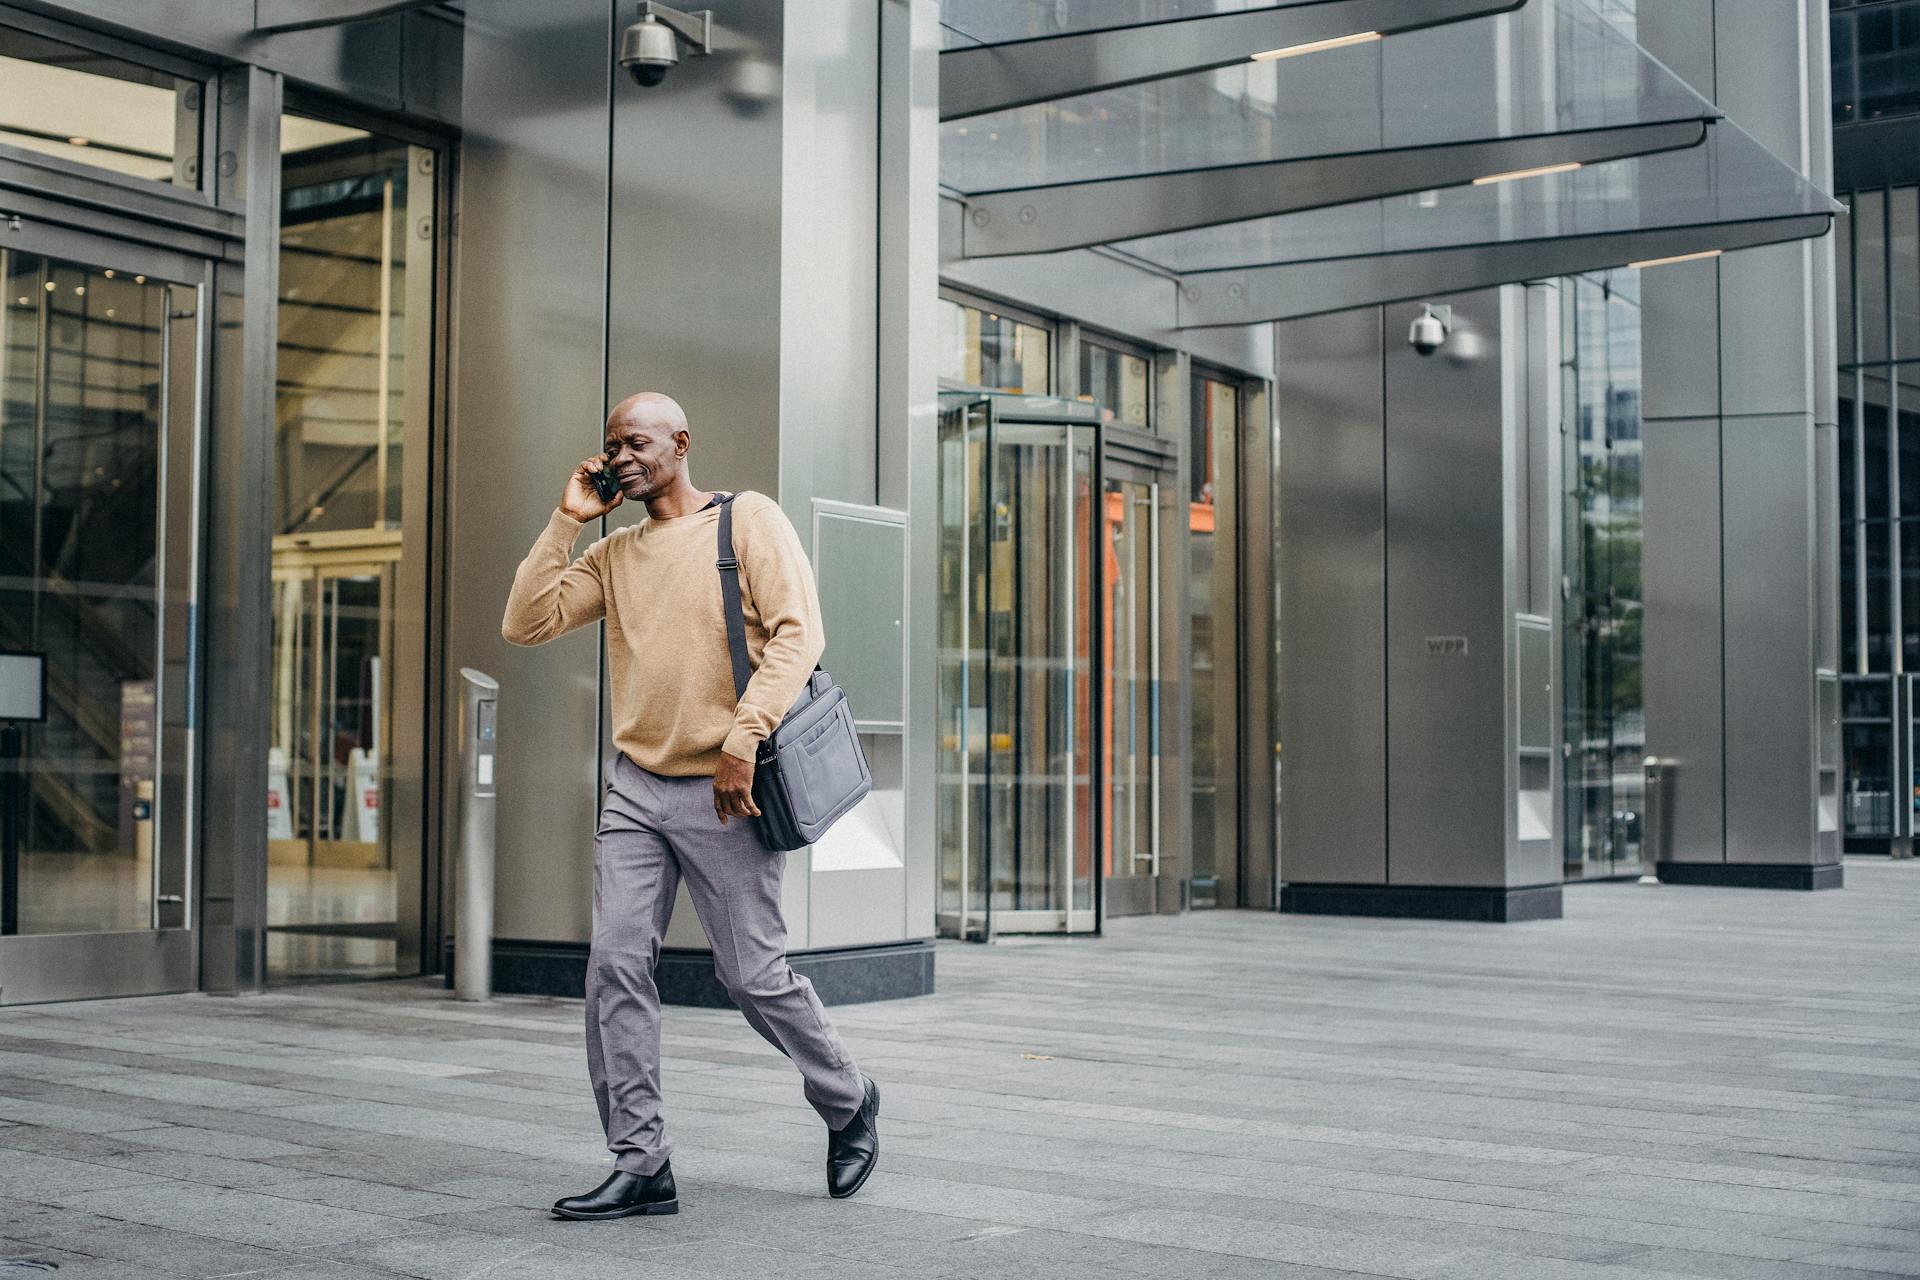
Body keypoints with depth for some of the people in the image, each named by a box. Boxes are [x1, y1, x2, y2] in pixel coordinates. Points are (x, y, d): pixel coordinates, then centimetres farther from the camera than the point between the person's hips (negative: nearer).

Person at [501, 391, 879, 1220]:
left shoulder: (748, 520, -1)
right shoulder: (613, 555, 15)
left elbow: (797, 632, -11)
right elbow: (524, 623, 7)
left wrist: (742, 738, -20)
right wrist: (567, 521, 4)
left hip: (722, 790, -5)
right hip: (635, 787, 5)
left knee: (754, 975, 0)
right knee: (615, 964, -6)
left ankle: (848, 1104, 25)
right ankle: (641, 1165, 0)